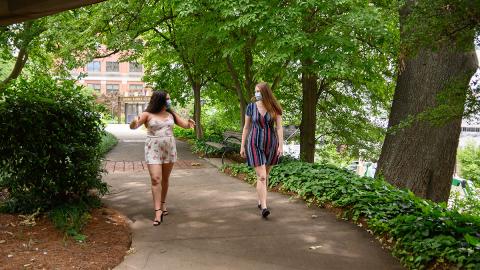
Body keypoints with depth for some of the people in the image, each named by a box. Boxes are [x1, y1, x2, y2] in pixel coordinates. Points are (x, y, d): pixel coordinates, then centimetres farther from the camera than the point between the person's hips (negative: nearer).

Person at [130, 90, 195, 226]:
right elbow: (132, 126, -12)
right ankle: (158, 212, -11)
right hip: (153, 149, -4)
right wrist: (135, 122, -36)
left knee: (165, 179, 13)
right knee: (155, 179, -12)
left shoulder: (171, 114, 7)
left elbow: (184, 124, 11)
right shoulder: (148, 114, -6)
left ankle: (162, 204, 32)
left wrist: (189, 123, -13)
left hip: (169, 149, 4)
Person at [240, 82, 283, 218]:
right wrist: (242, 146, 3)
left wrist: (281, 146, -12)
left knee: (265, 175, 14)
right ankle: (264, 208, -16)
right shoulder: (251, 107, -1)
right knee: (261, 177, -12)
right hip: (255, 144, -2)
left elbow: (279, 127, -4)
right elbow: (246, 127, 4)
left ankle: (260, 201, 31)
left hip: (271, 144, 2)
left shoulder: (274, 108, -3)